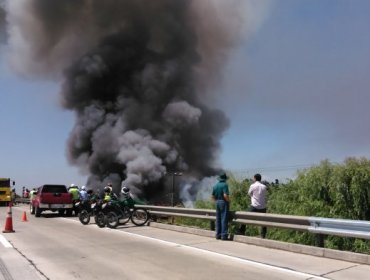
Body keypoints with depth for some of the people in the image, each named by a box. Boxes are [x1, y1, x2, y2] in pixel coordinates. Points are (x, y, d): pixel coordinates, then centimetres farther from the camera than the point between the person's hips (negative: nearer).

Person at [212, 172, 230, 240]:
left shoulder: (215, 185, 8)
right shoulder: (225, 185, -12)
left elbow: (213, 196, 10)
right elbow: (225, 195, -22)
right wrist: (228, 201, -7)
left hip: (217, 202, 7)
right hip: (224, 202, -7)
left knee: (218, 219, 11)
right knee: (224, 219, -3)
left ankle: (218, 234, 15)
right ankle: (223, 235, -3)